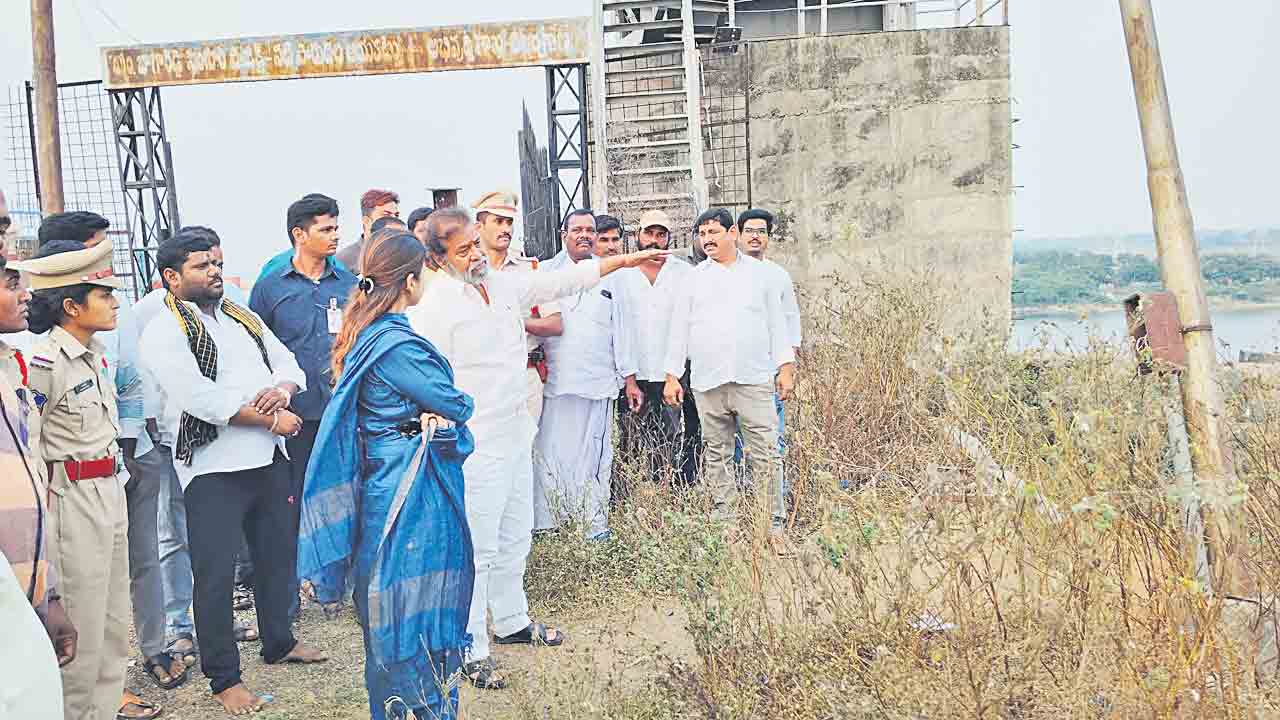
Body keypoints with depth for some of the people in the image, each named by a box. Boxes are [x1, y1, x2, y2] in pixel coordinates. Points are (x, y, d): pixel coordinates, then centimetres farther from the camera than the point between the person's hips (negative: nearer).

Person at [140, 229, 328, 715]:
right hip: (214, 469, -7)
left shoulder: (244, 317, 13)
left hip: (269, 460, 7)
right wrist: (272, 418, -15)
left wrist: (281, 389, -14)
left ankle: (278, 643, 39)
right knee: (216, 575, 0)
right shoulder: (164, 333, -9)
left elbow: (290, 366, 10)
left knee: (278, 555, 19)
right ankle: (223, 678, 15)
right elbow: (202, 400, -20)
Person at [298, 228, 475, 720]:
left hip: (380, 481, 10)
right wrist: (451, 410, 5)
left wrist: (433, 415, -10)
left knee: (388, 602, 19)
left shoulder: (364, 334, 8)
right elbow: (456, 405, -17)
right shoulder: (396, 344, -22)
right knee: (418, 604, 1)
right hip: (413, 489, -10)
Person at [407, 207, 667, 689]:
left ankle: (512, 622, 37)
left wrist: (626, 261, 16)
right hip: (475, 446, -8)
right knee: (477, 549, -2)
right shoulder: (435, 305, -15)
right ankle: (469, 650, 11)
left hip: (516, 435, 8)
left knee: (515, 538, 20)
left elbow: (561, 281, 15)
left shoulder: (503, 285, 7)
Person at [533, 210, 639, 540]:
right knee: (550, 451, -2)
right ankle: (545, 520, 7)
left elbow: (622, 329, 12)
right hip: (554, 379, -1)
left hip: (599, 381, 1)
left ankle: (596, 522, 11)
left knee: (595, 453, 3)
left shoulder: (611, 276, 13)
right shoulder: (546, 273, 10)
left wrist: (629, 377, 9)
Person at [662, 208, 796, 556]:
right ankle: (726, 523, 15)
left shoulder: (758, 272, 10)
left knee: (765, 454, -4)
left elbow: (776, 322, 11)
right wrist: (672, 375, 5)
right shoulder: (693, 278, 10)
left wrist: (785, 367, 5)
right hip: (708, 383, 1)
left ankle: (775, 525, 3)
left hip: (755, 380, -1)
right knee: (718, 455, 6)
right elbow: (679, 329, 10)